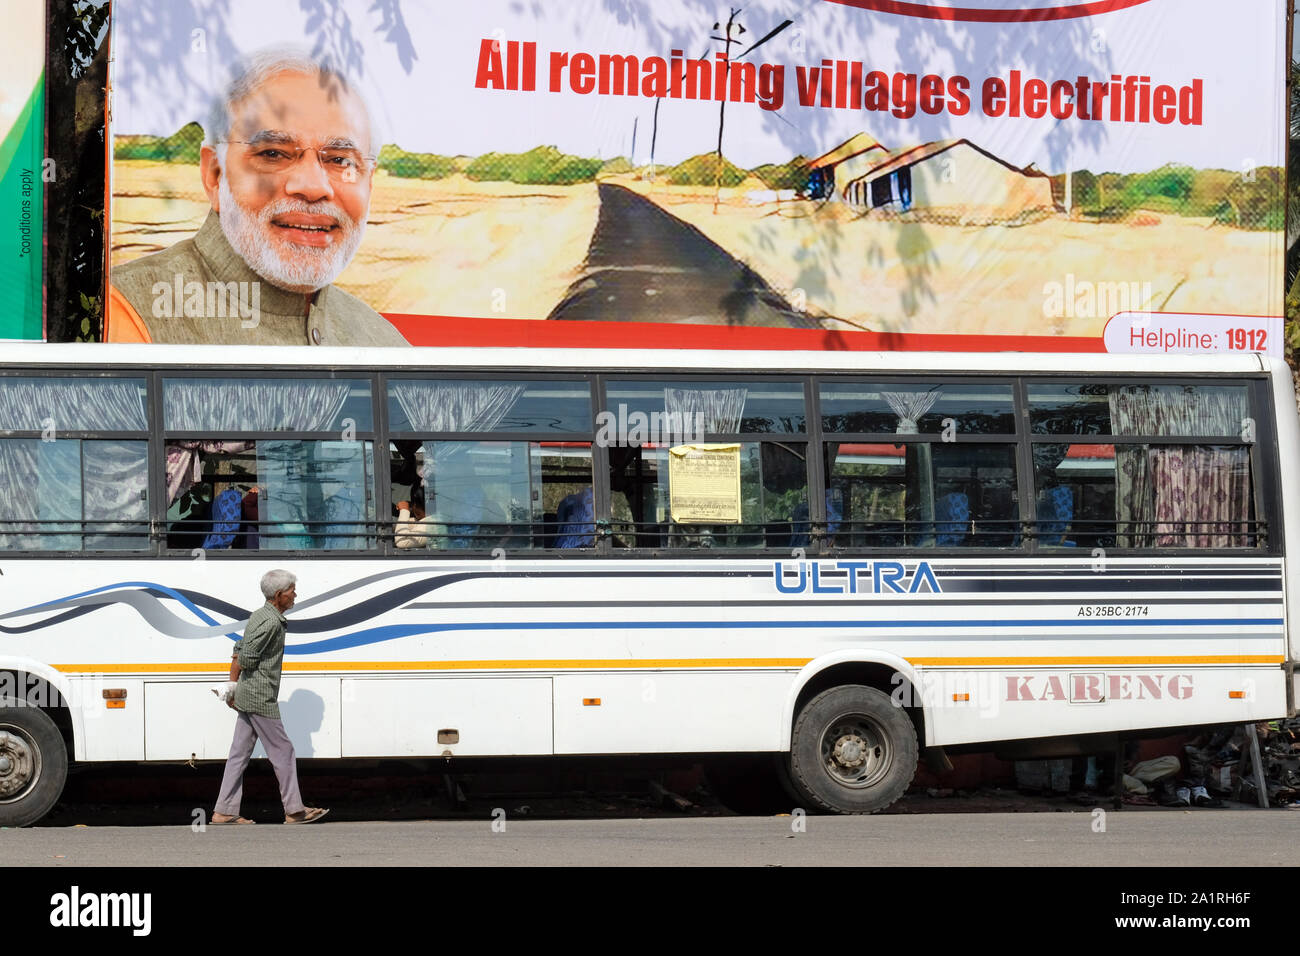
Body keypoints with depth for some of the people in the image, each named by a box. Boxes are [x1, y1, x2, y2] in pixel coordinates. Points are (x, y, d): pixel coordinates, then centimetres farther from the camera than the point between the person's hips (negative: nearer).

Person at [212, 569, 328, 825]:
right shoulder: (271, 622, -18)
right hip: (261, 698, -10)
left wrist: (233, 682, 13)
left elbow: (239, 650, 17)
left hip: (246, 697, 10)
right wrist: (235, 683, -1)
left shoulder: (259, 616, 14)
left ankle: (224, 812, 8)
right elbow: (246, 657, -20)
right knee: (282, 751, -1)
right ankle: (293, 810, 5)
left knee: (240, 753, 9)